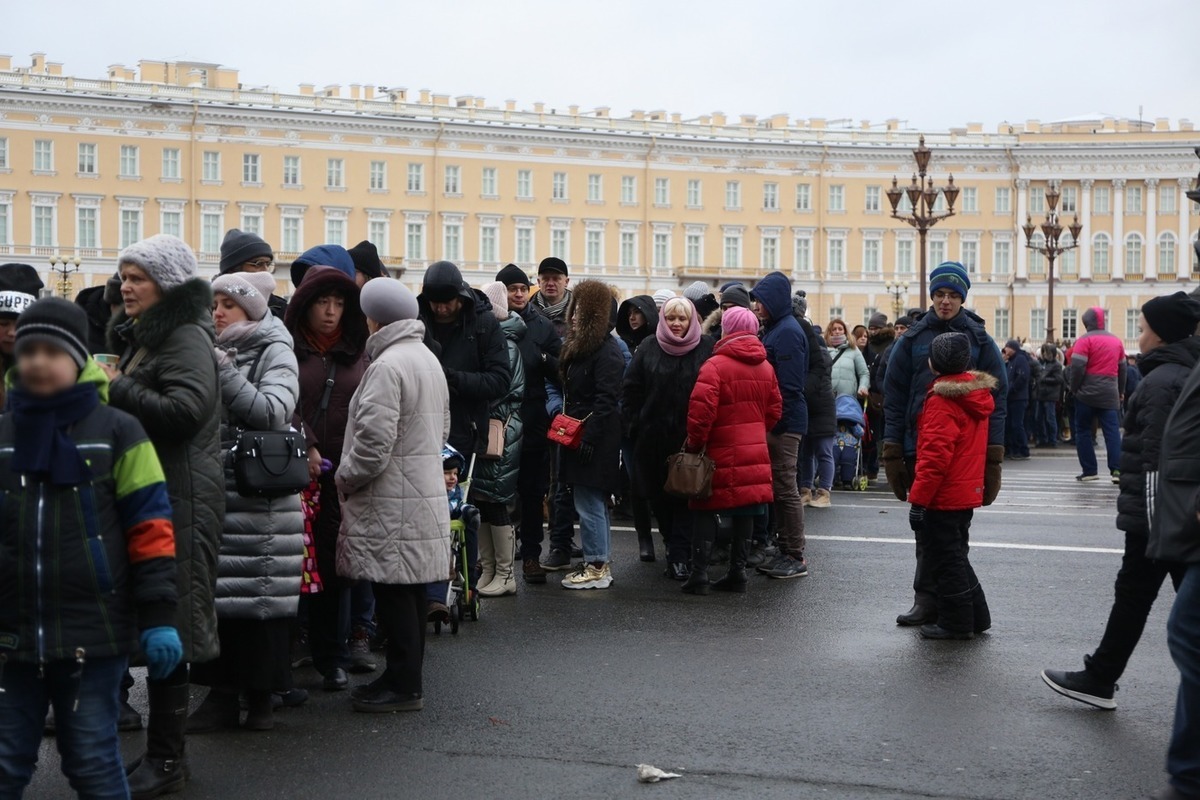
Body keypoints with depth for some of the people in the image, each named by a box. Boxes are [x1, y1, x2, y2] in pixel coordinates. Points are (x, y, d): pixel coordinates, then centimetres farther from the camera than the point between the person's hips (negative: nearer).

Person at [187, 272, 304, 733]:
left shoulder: (274, 352, -2)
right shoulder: (215, 351, 15)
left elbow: (273, 412, -18)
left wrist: (222, 369, -20)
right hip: (214, 489, 5)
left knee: (259, 594, 0)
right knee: (215, 592, 4)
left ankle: (260, 694, 12)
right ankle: (222, 692, 13)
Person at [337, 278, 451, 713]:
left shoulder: (387, 366, -17)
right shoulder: (428, 358, 14)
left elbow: (374, 441, -21)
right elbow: (442, 428, 22)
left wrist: (345, 479, -6)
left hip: (392, 502, -10)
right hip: (426, 492, 10)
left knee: (393, 592, -3)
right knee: (410, 591, 14)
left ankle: (403, 685, 3)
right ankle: (406, 677, 23)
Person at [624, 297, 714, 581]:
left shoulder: (707, 349, -2)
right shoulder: (648, 349, 5)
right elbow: (631, 390, 7)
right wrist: (633, 425, 2)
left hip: (691, 438, -3)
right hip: (653, 438, 3)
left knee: (686, 496, -4)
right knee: (657, 494, 11)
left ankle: (678, 555, -1)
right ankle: (677, 546, 30)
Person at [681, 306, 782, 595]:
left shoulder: (715, 365, -13)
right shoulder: (766, 367, 7)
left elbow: (701, 410, -19)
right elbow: (774, 410, 13)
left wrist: (694, 443, -7)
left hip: (722, 452, -5)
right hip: (755, 452, 5)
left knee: (706, 510, 3)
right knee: (744, 511, 10)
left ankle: (699, 573, -1)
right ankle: (737, 573, 14)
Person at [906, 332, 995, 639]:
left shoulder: (942, 401, -19)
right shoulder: (975, 394, 8)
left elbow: (935, 456, -23)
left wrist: (918, 499, -20)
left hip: (944, 498, -9)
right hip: (968, 493, 9)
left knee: (945, 560, 2)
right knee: (956, 556, 20)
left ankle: (956, 623, 9)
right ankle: (975, 617, 26)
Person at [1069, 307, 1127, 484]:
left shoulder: (1085, 340, -8)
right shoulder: (1116, 341, 12)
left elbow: (1077, 367, -15)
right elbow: (1122, 368, 19)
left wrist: (1074, 388, -4)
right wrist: (1121, 391, 27)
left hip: (1087, 392, -4)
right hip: (1109, 394, 4)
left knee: (1083, 430, 6)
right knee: (1112, 431, 1)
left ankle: (1089, 471, 3)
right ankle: (1116, 469, -11)